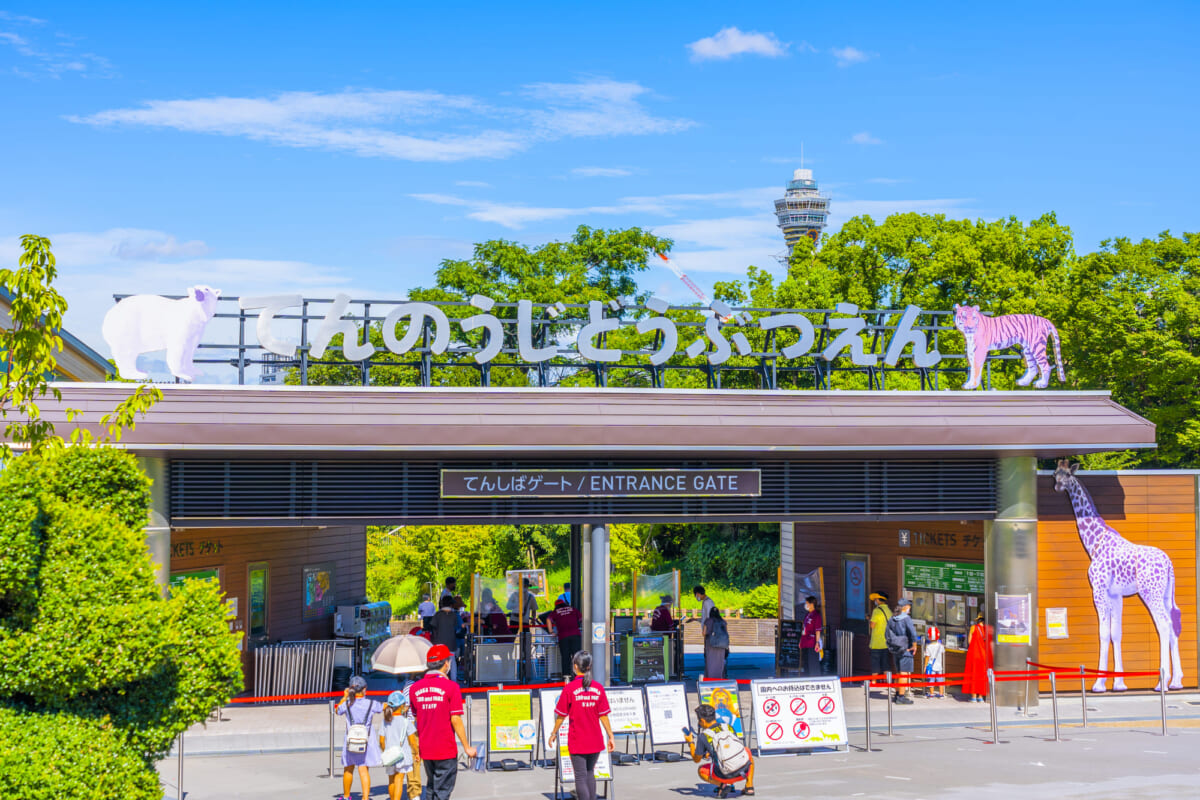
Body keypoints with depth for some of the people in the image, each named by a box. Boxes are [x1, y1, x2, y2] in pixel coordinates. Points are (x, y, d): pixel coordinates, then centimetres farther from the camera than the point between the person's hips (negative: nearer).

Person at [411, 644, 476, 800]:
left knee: (431, 787, 20)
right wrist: (467, 747, -6)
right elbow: (455, 720, -14)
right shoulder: (451, 686, -12)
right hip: (446, 750, -5)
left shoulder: (415, 688, 4)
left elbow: (416, 720, 10)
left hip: (425, 750, 5)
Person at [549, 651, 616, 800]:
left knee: (580, 777, 1)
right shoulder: (598, 688, -3)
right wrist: (611, 736, 7)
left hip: (577, 742, -4)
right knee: (590, 772, 22)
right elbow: (603, 715, -1)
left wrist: (553, 734, 7)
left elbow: (561, 715, -6)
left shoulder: (570, 688, -12)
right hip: (595, 741, 4)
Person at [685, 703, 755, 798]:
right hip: (745, 769, 3)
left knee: (701, 771, 25)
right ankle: (749, 786, 23)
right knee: (746, 751, 36)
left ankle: (722, 785, -1)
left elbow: (696, 760, 7)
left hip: (727, 776, -3)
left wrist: (690, 743, 22)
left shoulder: (703, 737, -5)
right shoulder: (729, 728, 8)